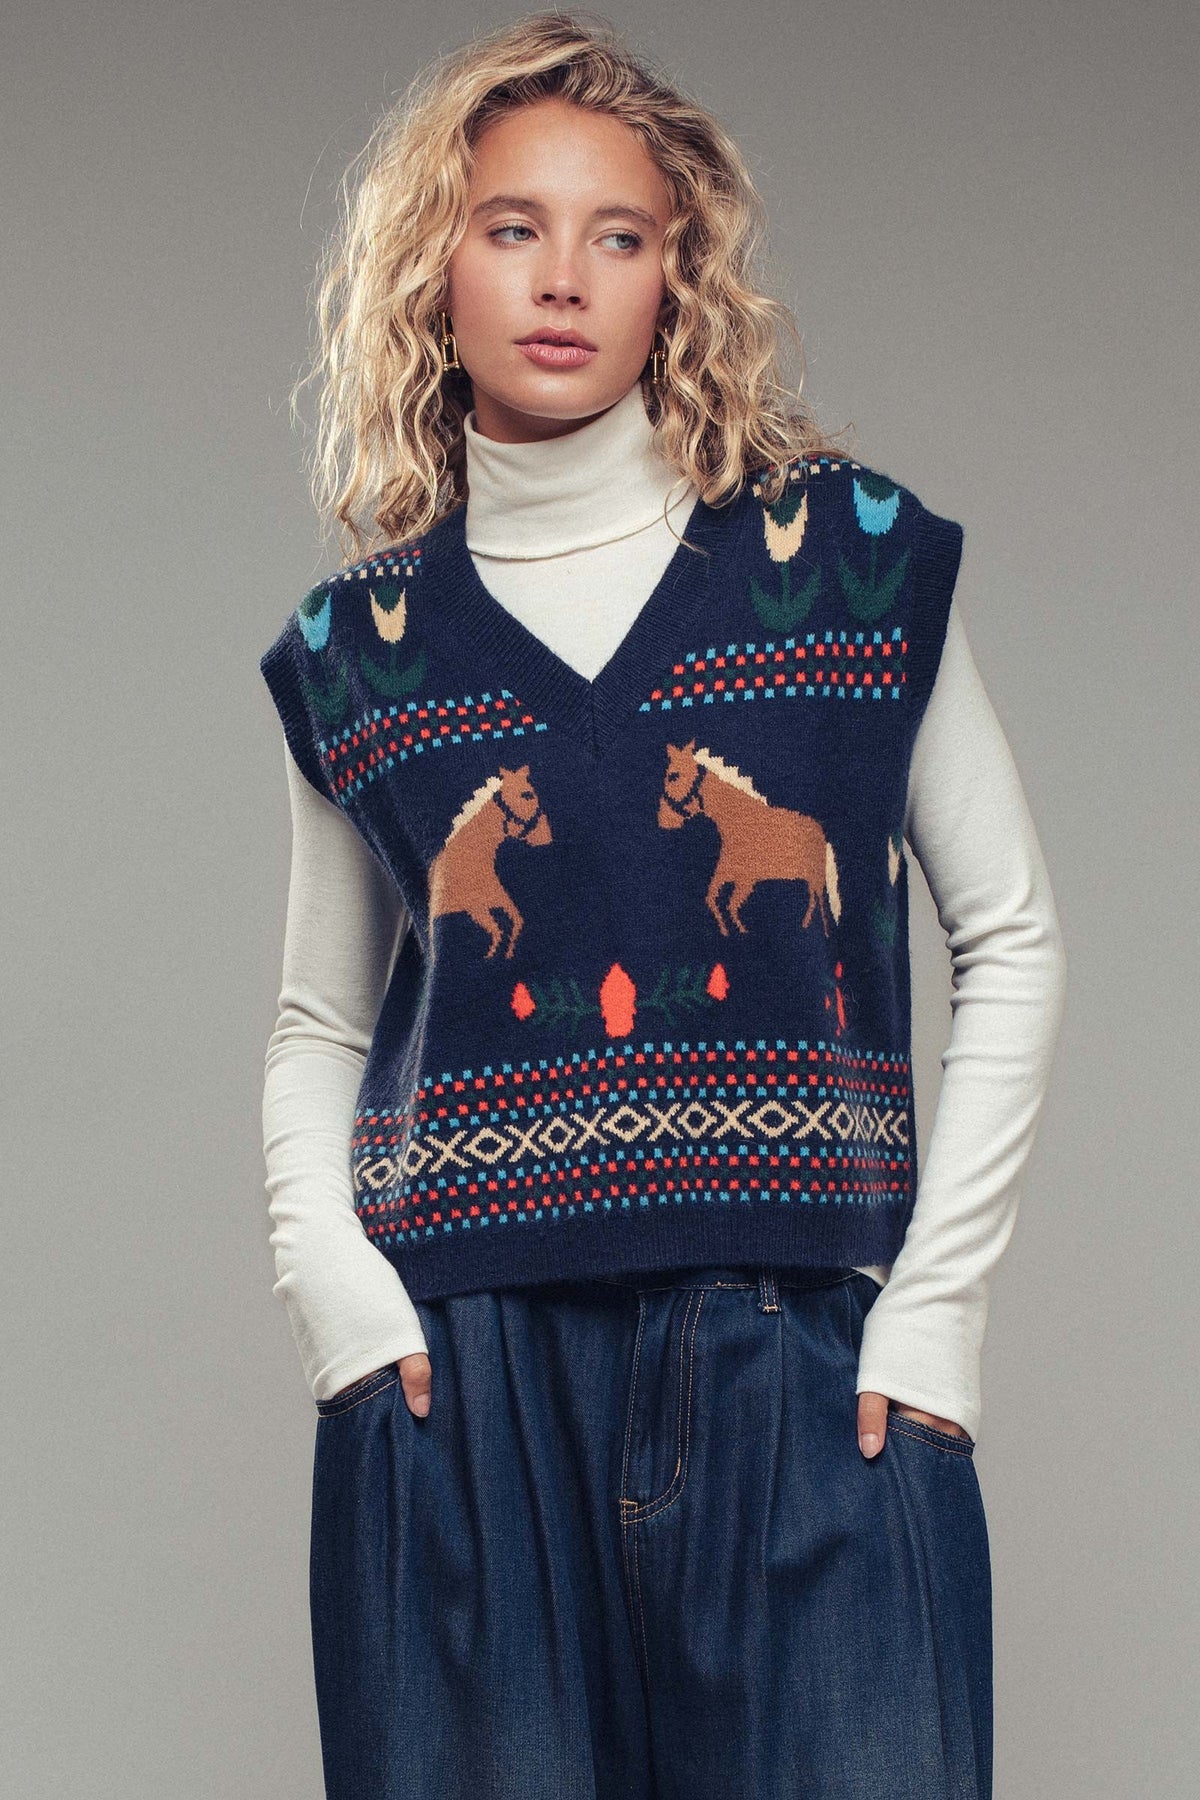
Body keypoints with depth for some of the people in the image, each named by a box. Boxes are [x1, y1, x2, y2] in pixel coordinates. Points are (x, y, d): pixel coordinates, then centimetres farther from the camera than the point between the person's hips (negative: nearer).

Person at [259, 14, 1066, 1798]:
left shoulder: (854, 558, 5)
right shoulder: (360, 646, 9)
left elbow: (1011, 941, 7)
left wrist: (936, 1304, -2)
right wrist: (327, 1272, -2)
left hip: (802, 1377, -1)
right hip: (465, 1380, 1)